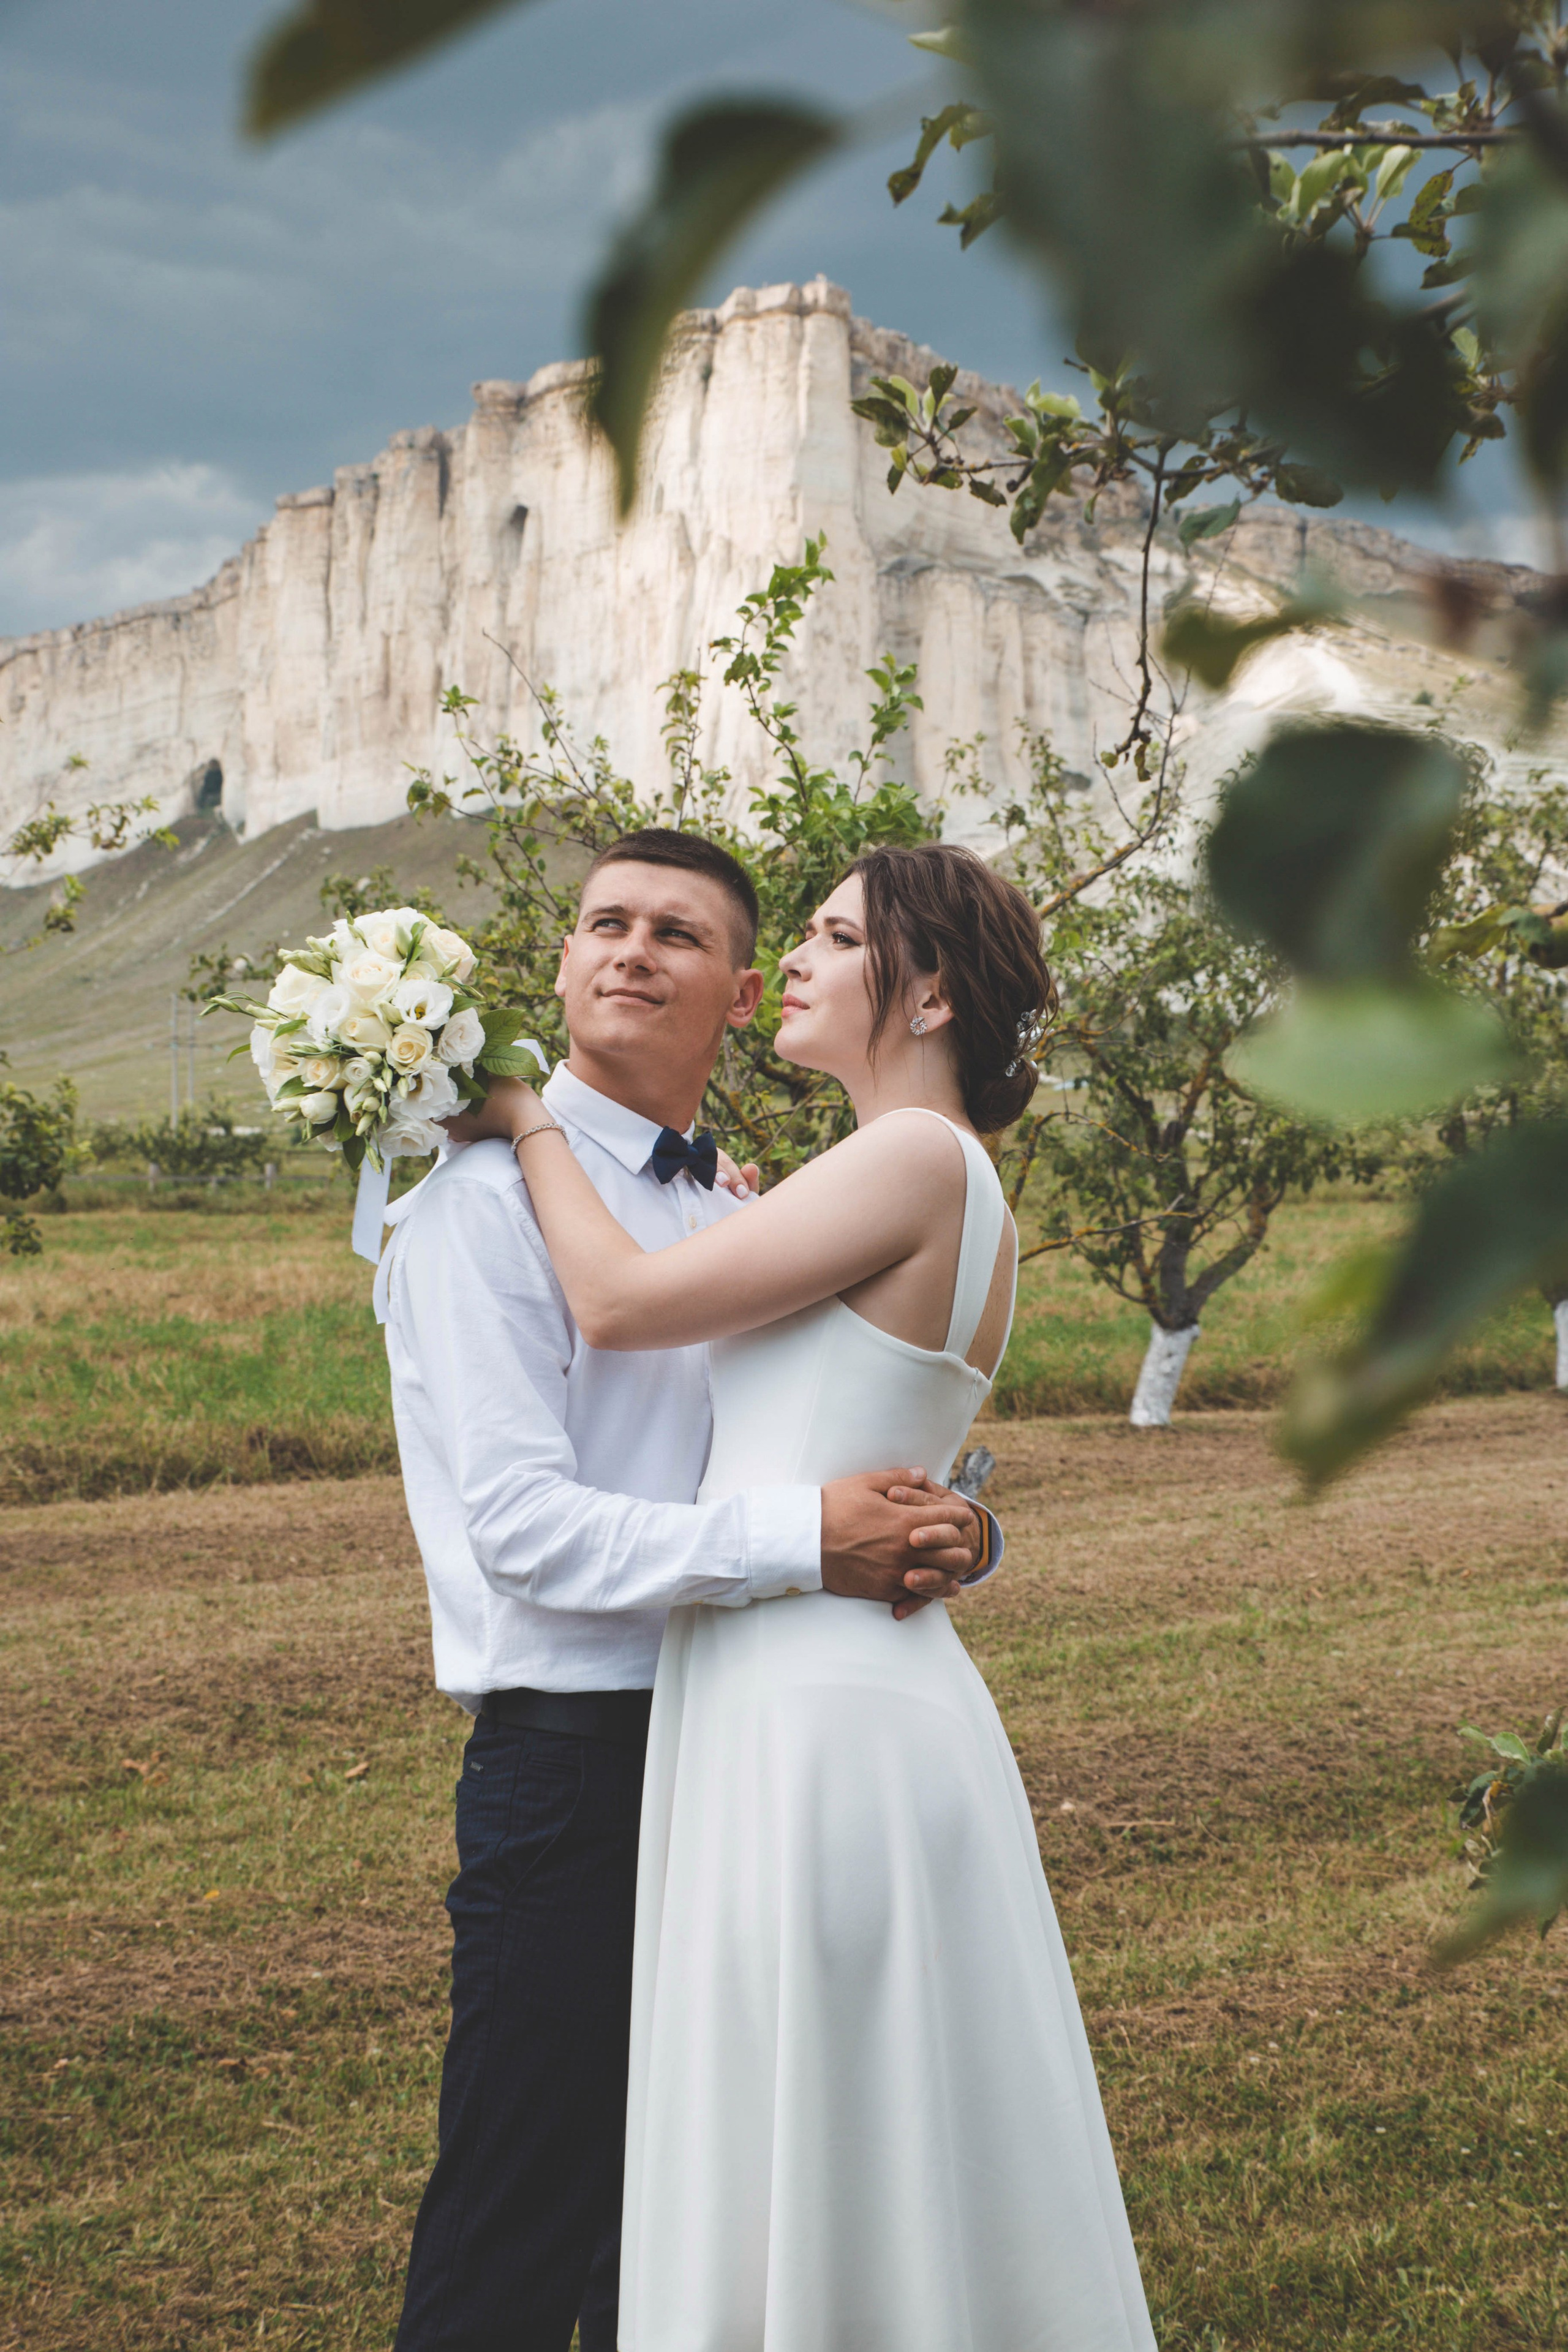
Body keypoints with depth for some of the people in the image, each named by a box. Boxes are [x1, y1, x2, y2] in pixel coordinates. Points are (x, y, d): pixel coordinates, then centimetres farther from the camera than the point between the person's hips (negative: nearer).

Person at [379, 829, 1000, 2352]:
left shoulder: (755, 1218, 13)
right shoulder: (491, 1199, -9)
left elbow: (888, 1450, 12)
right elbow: (521, 1524, -19)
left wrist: (952, 1529, -12)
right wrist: (803, 1537, -26)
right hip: (575, 1762, -7)